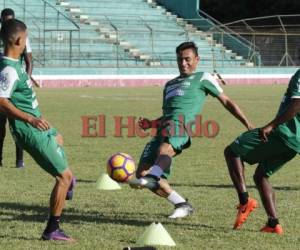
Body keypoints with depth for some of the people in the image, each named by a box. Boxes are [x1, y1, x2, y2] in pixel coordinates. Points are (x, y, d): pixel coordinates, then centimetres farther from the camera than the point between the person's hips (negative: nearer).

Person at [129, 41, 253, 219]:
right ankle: (182, 205, 0)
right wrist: (151, 123, 16)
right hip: (164, 128, 7)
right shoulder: (170, 84, 36)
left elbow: (226, 102, 18)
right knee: (142, 172, -8)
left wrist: (248, 125, 12)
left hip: (181, 123, -7)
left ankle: (152, 177, -69)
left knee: (164, 150, -39)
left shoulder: (203, 78, 19)